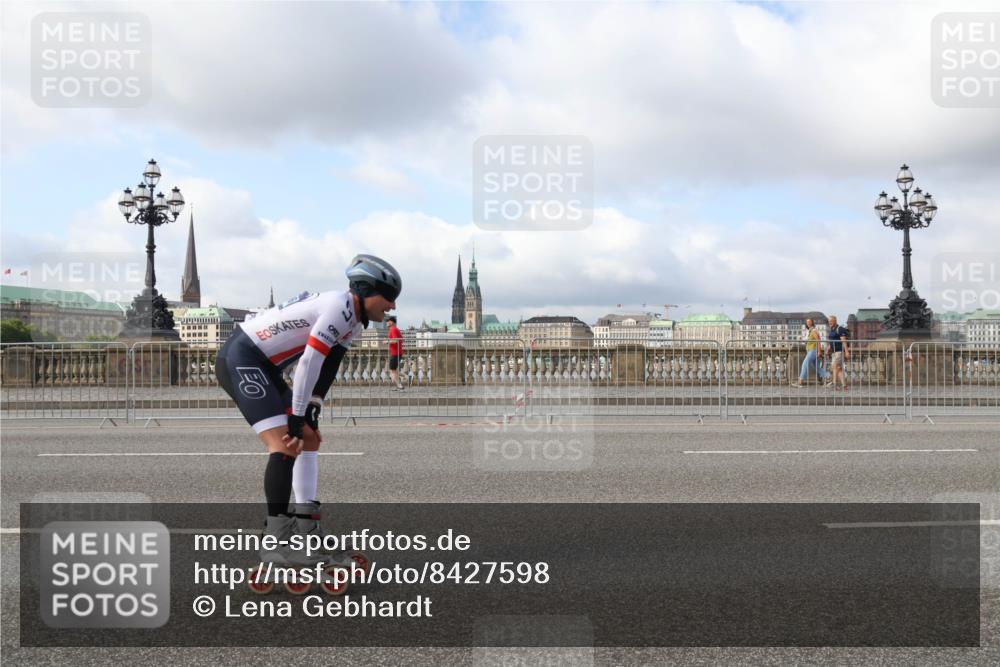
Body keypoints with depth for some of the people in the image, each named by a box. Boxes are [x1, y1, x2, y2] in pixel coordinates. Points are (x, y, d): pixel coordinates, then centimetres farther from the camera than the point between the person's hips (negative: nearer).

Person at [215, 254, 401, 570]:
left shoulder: (354, 319, 12)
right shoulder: (340, 307, -19)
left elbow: (326, 369, 12)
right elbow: (309, 362, -25)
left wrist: (311, 413, 4)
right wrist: (297, 417, -21)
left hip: (263, 367, 11)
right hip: (240, 359, -11)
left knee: (309, 440, 12)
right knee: (286, 445, -19)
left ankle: (305, 527, 14)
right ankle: (276, 541, -17)